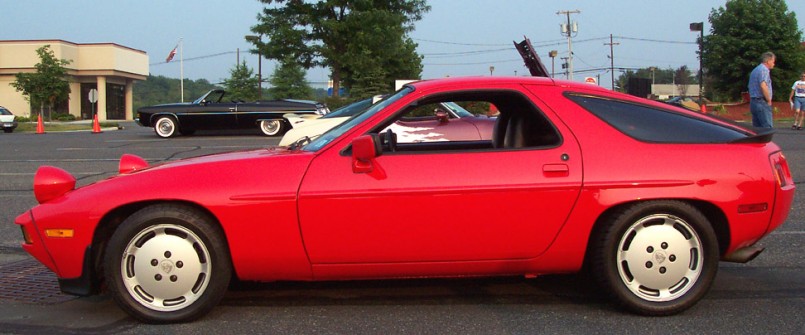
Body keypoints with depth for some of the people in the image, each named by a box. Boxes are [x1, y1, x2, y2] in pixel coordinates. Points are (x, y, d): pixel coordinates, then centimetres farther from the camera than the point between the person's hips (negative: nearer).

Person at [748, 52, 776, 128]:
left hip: (753, 102, 10)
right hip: (762, 102, -10)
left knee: (757, 128, 9)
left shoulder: (755, 70, 20)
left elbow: (750, 87, 26)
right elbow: (763, 86, -23)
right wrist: (769, 100, -12)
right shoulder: (764, 69, -9)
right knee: (768, 128, -12)